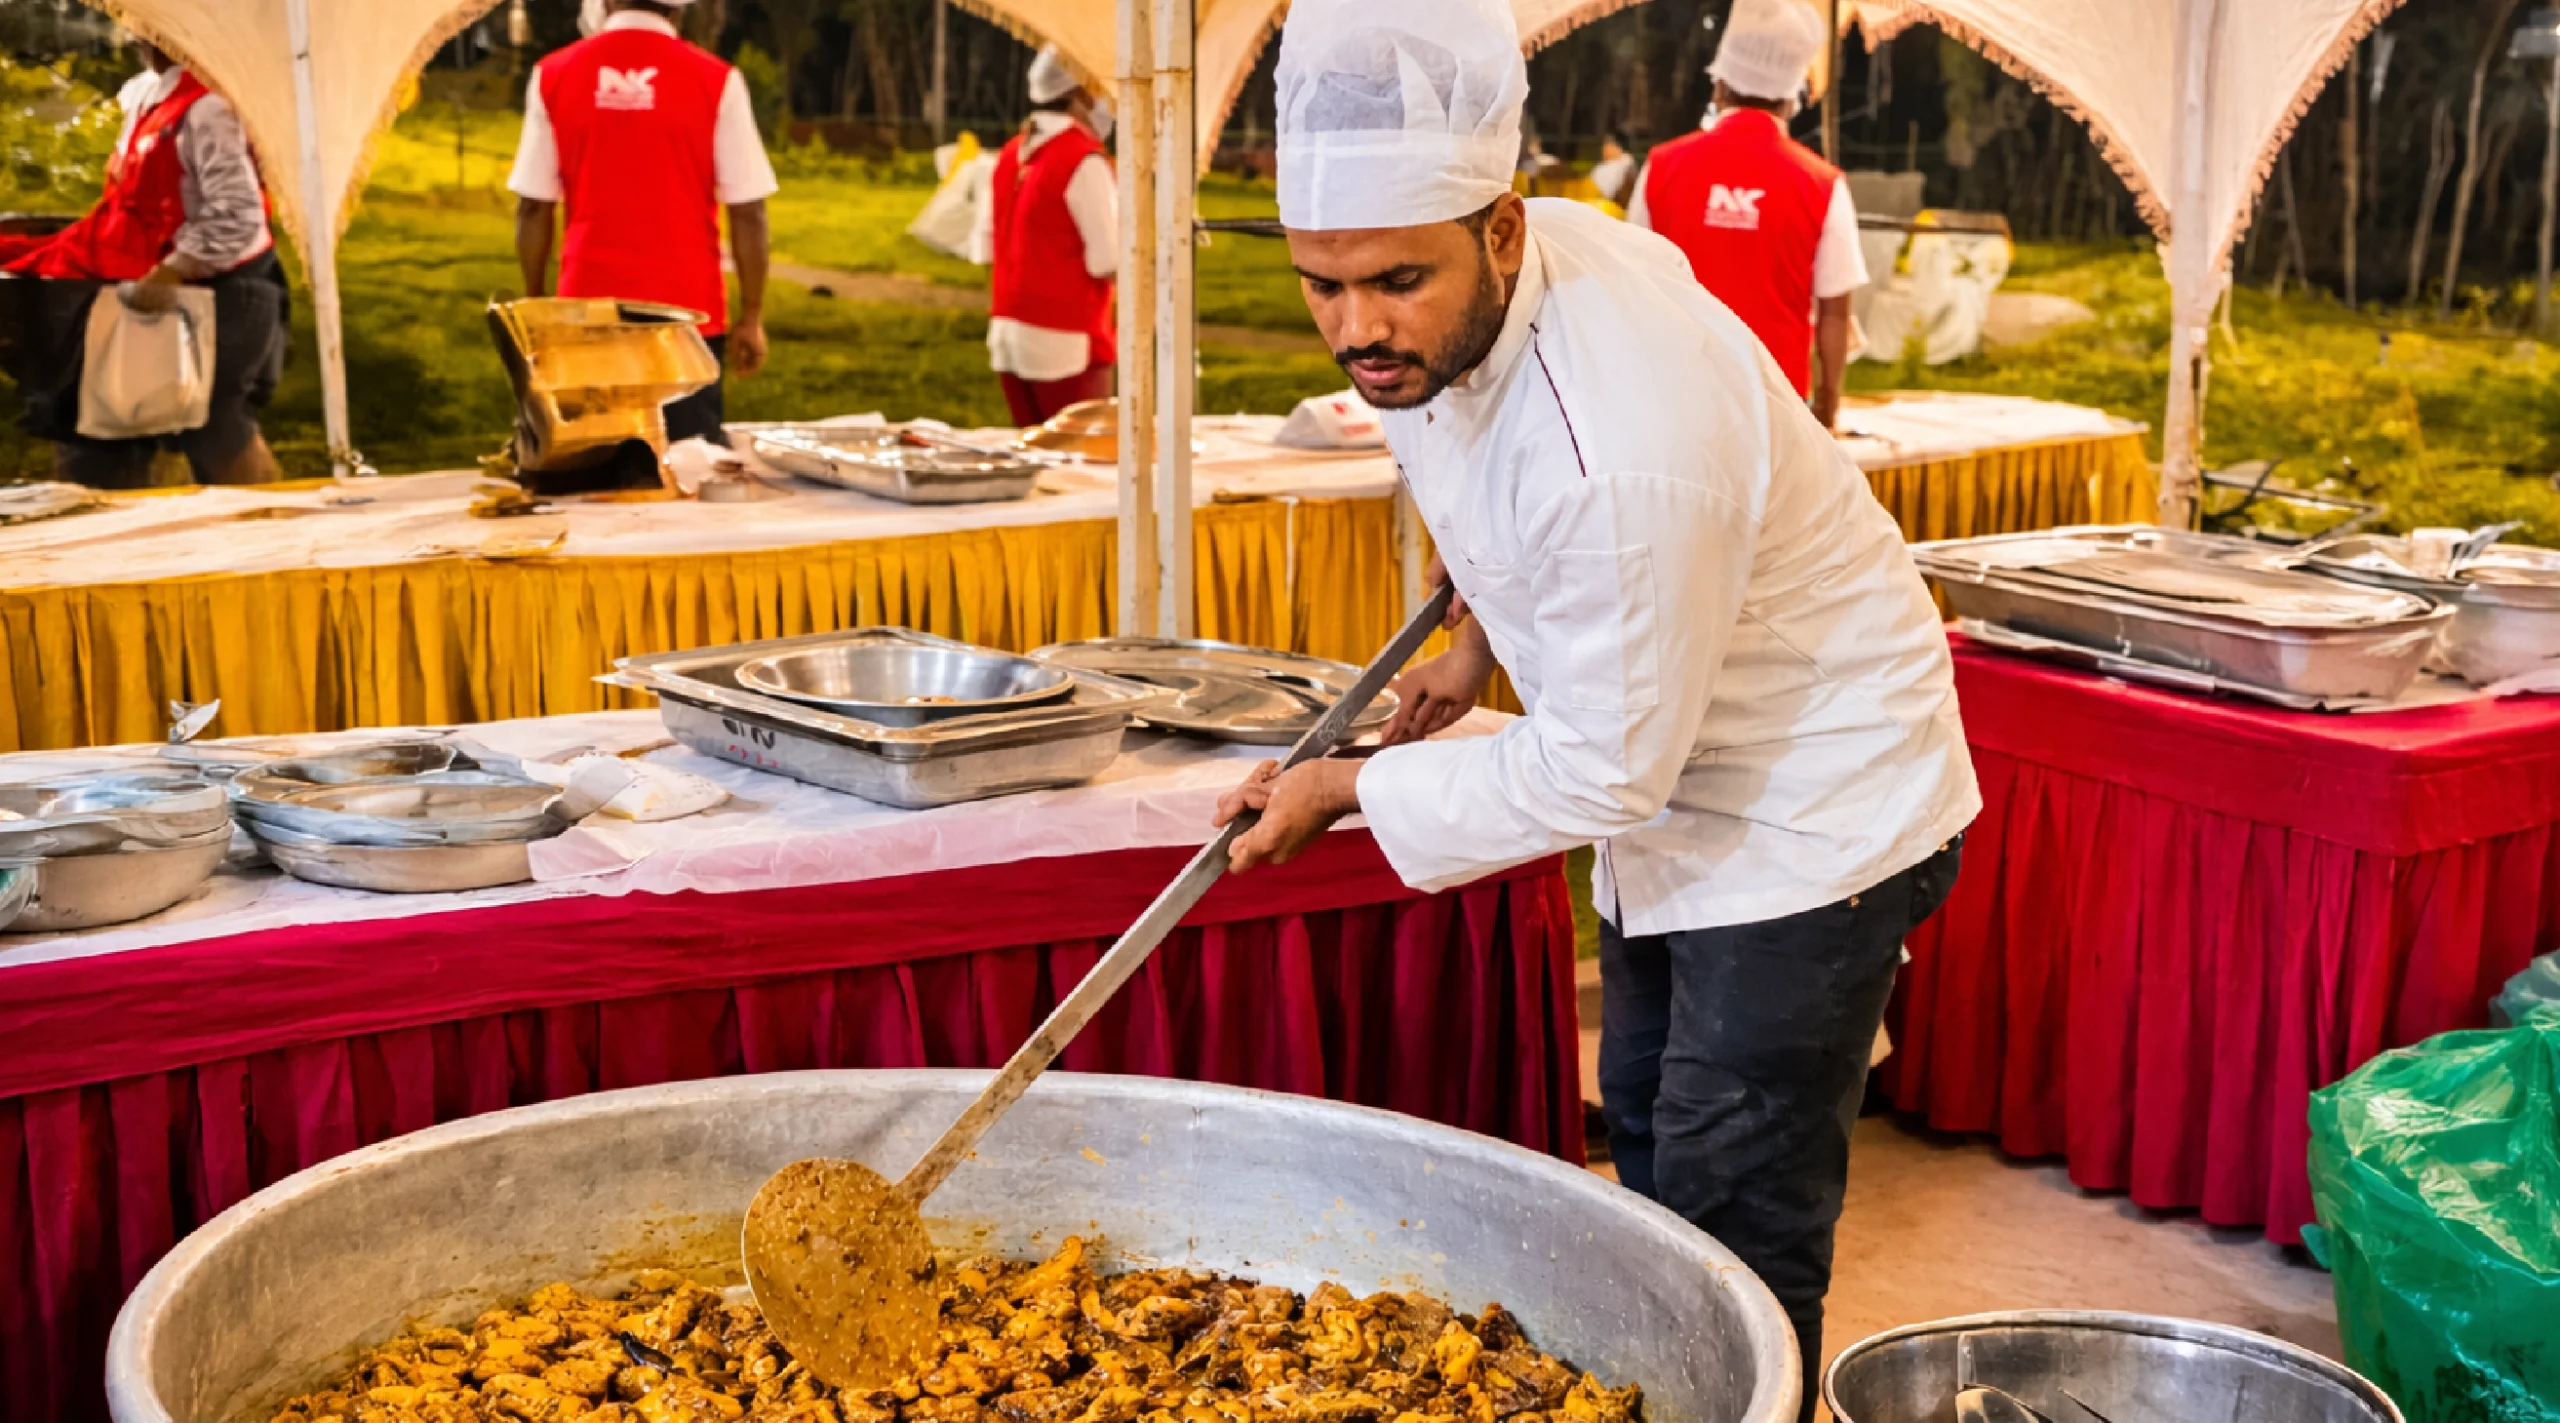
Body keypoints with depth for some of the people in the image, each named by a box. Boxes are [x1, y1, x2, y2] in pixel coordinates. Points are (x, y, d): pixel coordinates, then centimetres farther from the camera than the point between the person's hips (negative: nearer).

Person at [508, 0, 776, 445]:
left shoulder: (552, 75, 1)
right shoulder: (717, 80, -5)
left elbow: (533, 208, 3)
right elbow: (747, 214, -5)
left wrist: (535, 305, 13)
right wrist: (751, 316, 3)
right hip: (687, 313, -2)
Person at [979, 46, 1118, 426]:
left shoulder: (1011, 154, 11)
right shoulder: (1083, 159, -13)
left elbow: (988, 247, 14)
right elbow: (1109, 261, -17)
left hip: (1007, 332, 8)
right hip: (1063, 342, -8)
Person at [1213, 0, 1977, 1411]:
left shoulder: (1621, 462, -40)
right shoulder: (1464, 293, -14)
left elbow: (1597, 775, -28)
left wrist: (1347, 789, -19)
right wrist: (1484, 626, 7)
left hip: (1807, 812, -9)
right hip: (1676, 794, 10)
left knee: (1732, 1234, -5)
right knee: (1646, 1130, 24)